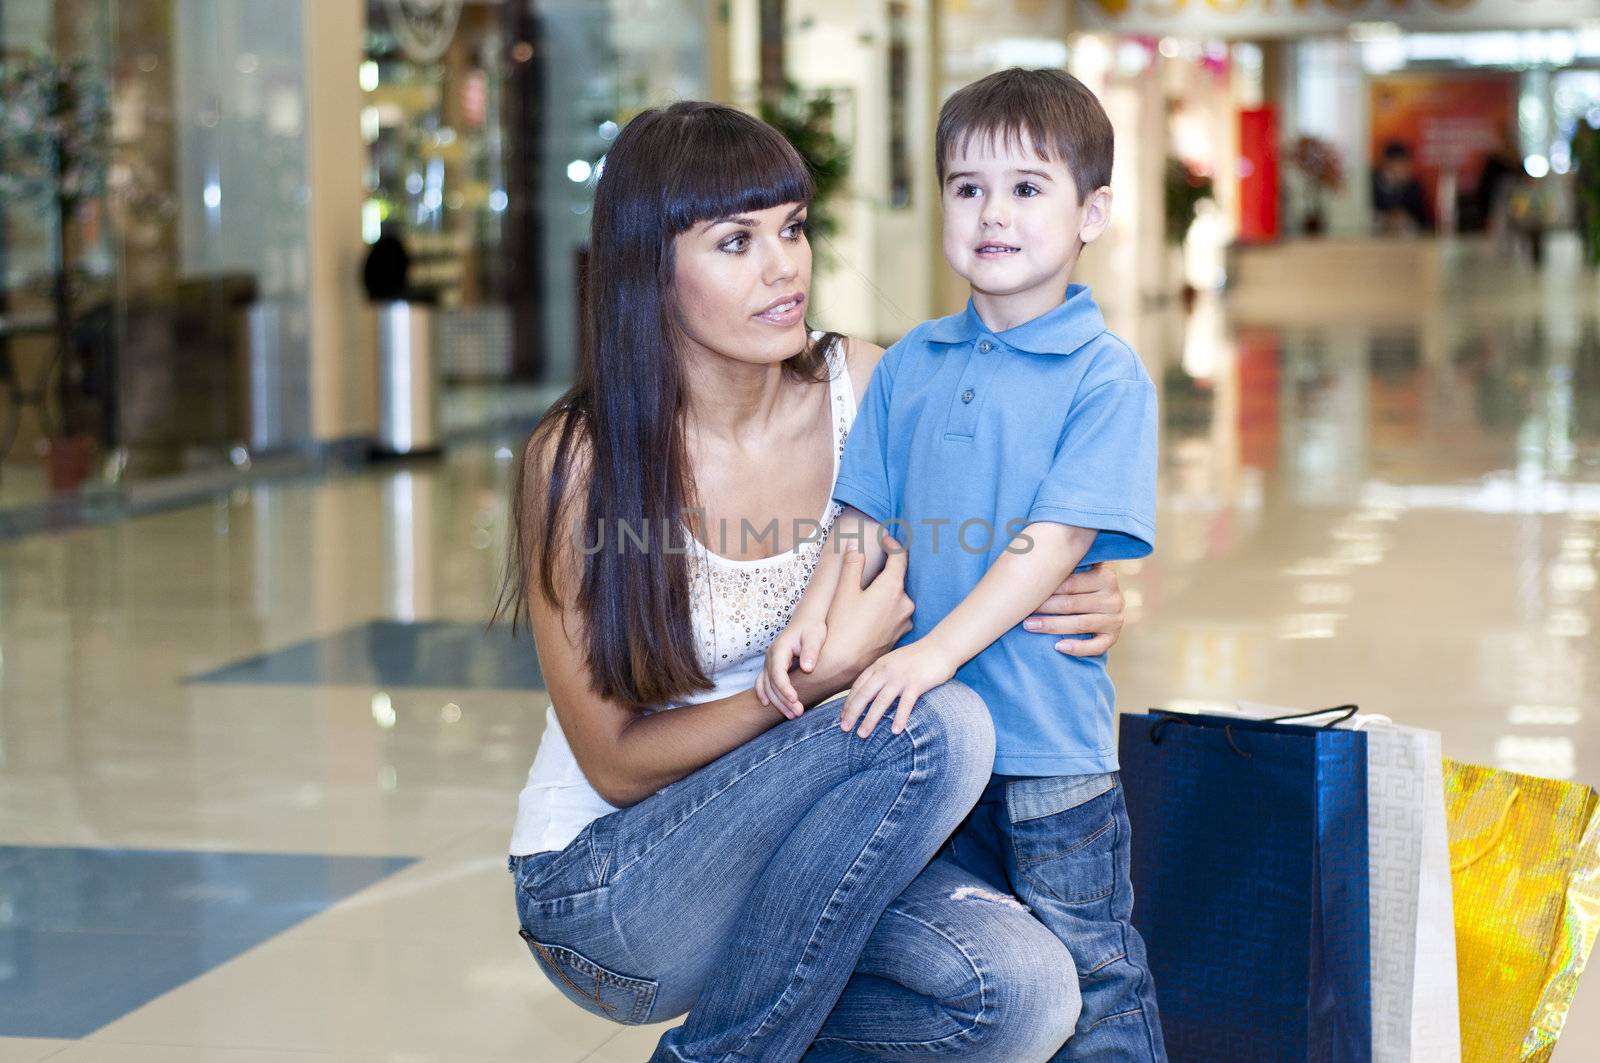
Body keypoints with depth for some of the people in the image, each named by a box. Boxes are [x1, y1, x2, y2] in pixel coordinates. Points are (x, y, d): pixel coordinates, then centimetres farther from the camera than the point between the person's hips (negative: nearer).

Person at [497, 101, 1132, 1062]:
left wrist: (1083, 601, -10)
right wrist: (824, 676, -25)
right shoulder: (582, 462, -16)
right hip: (606, 881, -5)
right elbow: (617, 766, -12)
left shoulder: (863, 388, -3)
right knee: (933, 726, -29)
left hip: (786, 857, 5)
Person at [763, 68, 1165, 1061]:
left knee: (1090, 977, 0)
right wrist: (816, 613, -7)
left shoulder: (1107, 373, -8)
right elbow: (867, 516, 12)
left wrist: (939, 648, -25)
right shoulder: (912, 364, 10)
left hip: (1049, 729, -5)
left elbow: (1056, 538, -17)